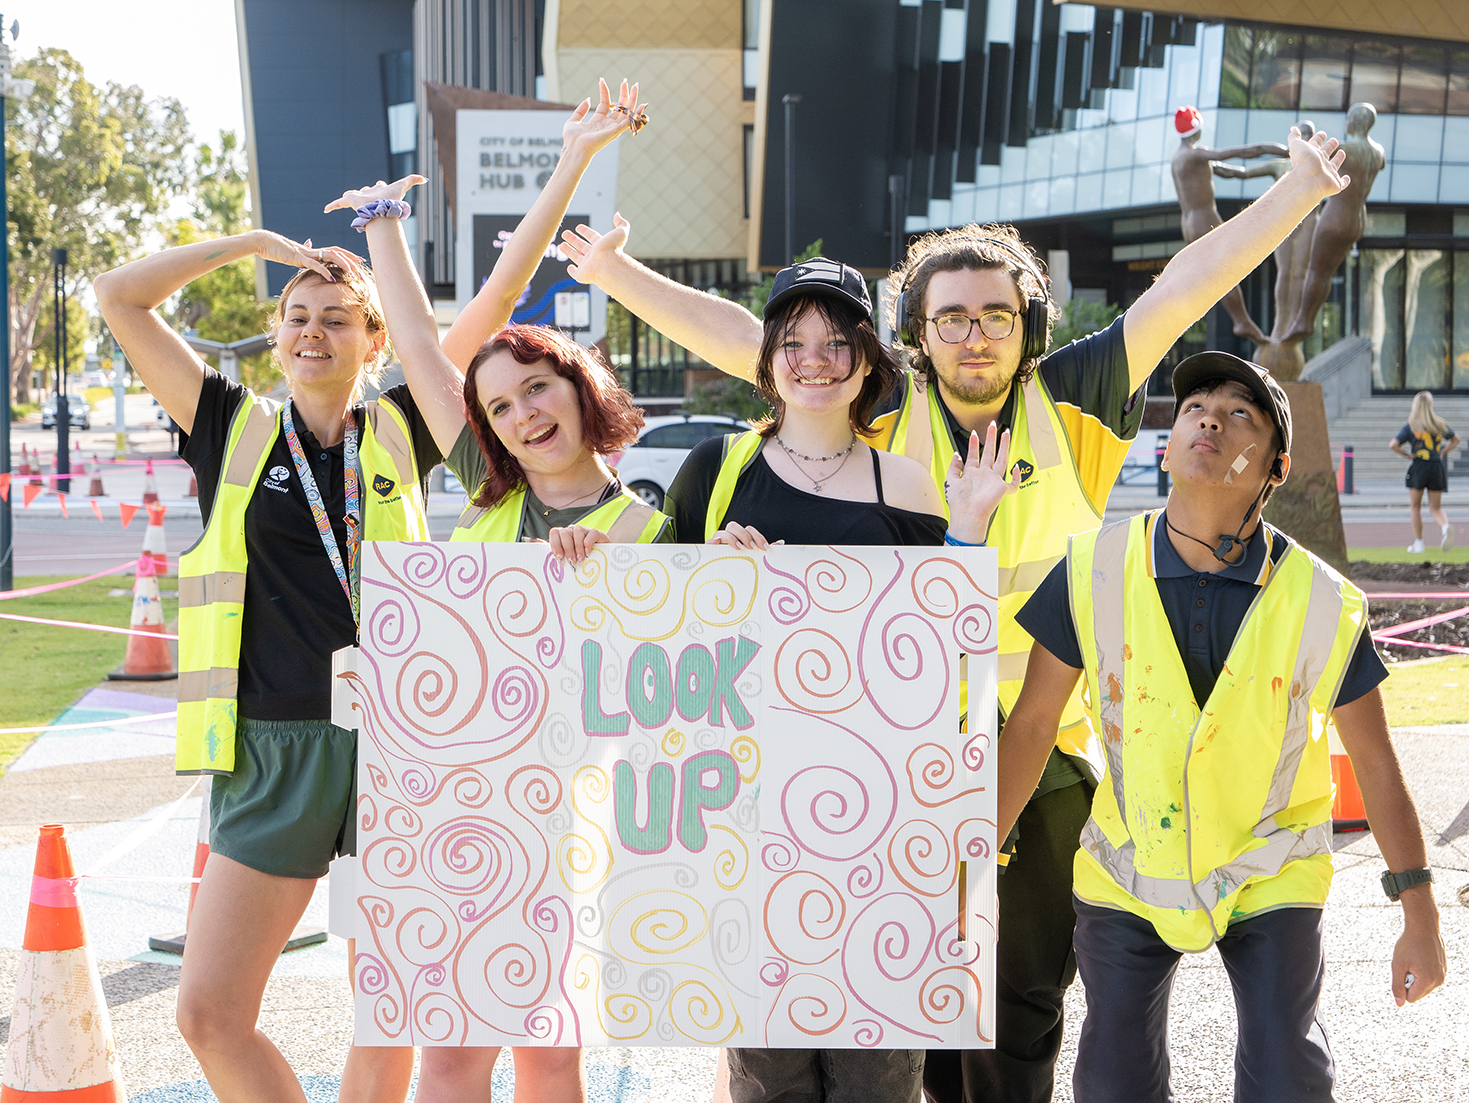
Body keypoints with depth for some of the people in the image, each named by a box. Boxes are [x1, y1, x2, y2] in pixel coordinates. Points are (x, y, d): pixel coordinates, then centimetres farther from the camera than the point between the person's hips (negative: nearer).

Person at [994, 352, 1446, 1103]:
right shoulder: (1096, 572, -15)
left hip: (1268, 877, -1)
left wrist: (1420, 919, -3)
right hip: (1130, 872, 1)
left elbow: (1375, 763, -7)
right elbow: (1030, 727, -6)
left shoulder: (1322, 603, -17)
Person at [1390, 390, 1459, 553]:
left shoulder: (1410, 427, -6)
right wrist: (1443, 453, 14)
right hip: (1437, 468, 3)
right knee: (1436, 508, 9)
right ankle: (1445, 526, -24)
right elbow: (1455, 439, 17)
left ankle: (1418, 543, 13)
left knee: (1416, 507, 14)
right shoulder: (1440, 425, 4)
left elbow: (1393, 444, -15)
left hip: (1418, 468, -3)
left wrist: (1408, 454, -3)